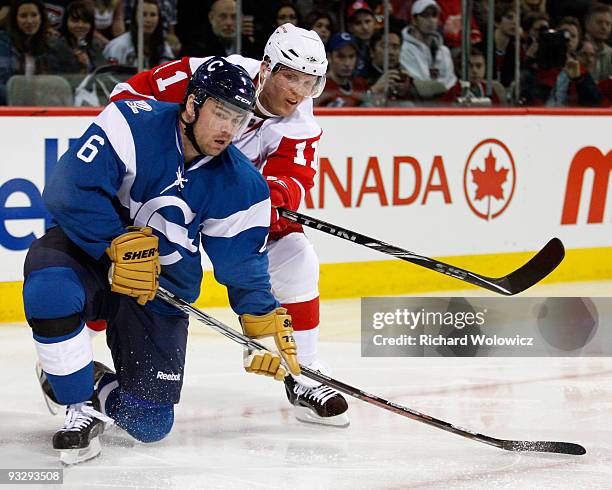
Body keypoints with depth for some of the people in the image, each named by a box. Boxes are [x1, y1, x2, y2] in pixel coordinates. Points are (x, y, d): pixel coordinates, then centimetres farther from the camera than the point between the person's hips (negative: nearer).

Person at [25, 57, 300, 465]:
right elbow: (70, 189, -27)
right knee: (49, 292, -40)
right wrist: (121, 244, -30)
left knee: (149, 423, -7)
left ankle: (102, 393, 31)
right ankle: (80, 406, -16)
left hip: (161, 289, 3)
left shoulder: (241, 187, -8)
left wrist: (264, 325, -13)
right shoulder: (133, 125, -20)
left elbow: (244, 265, -1)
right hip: (88, 249, -3)